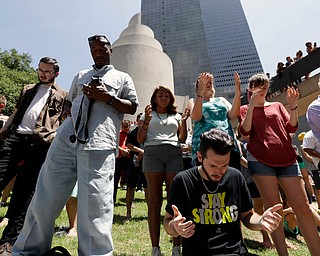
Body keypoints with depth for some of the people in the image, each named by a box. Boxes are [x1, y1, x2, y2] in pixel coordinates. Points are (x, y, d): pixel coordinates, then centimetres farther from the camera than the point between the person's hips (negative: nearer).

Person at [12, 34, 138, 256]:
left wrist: (108, 97, -4)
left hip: (98, 146, -4)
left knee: (94, 205, -7)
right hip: (66, 139, 5)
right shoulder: (80, 76, 29)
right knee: (46, 198, 11)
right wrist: (65, 118, 13)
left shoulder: (122, 78, 18)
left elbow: (133, 107, 9)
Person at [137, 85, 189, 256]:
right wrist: (146, 121, -3)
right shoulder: (147, 115, 17)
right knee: (154, 201, -2)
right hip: (152, 152, -1)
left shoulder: (176, 116, 22)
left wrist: (184, 120, 5)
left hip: (174, 154, 2)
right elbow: (140, 140, 9)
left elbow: (182, 139, 15)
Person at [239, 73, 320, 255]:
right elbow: (245, 131, -6)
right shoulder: (245, 109, 12)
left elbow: (292, 128, 10)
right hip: (260, 159, -3)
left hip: (287, 158, 4)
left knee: (303, 206, 3)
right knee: (273, 206, -2)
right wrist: (252, 104, -12)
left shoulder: (277, 106, 20)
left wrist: (293, 106, -2)